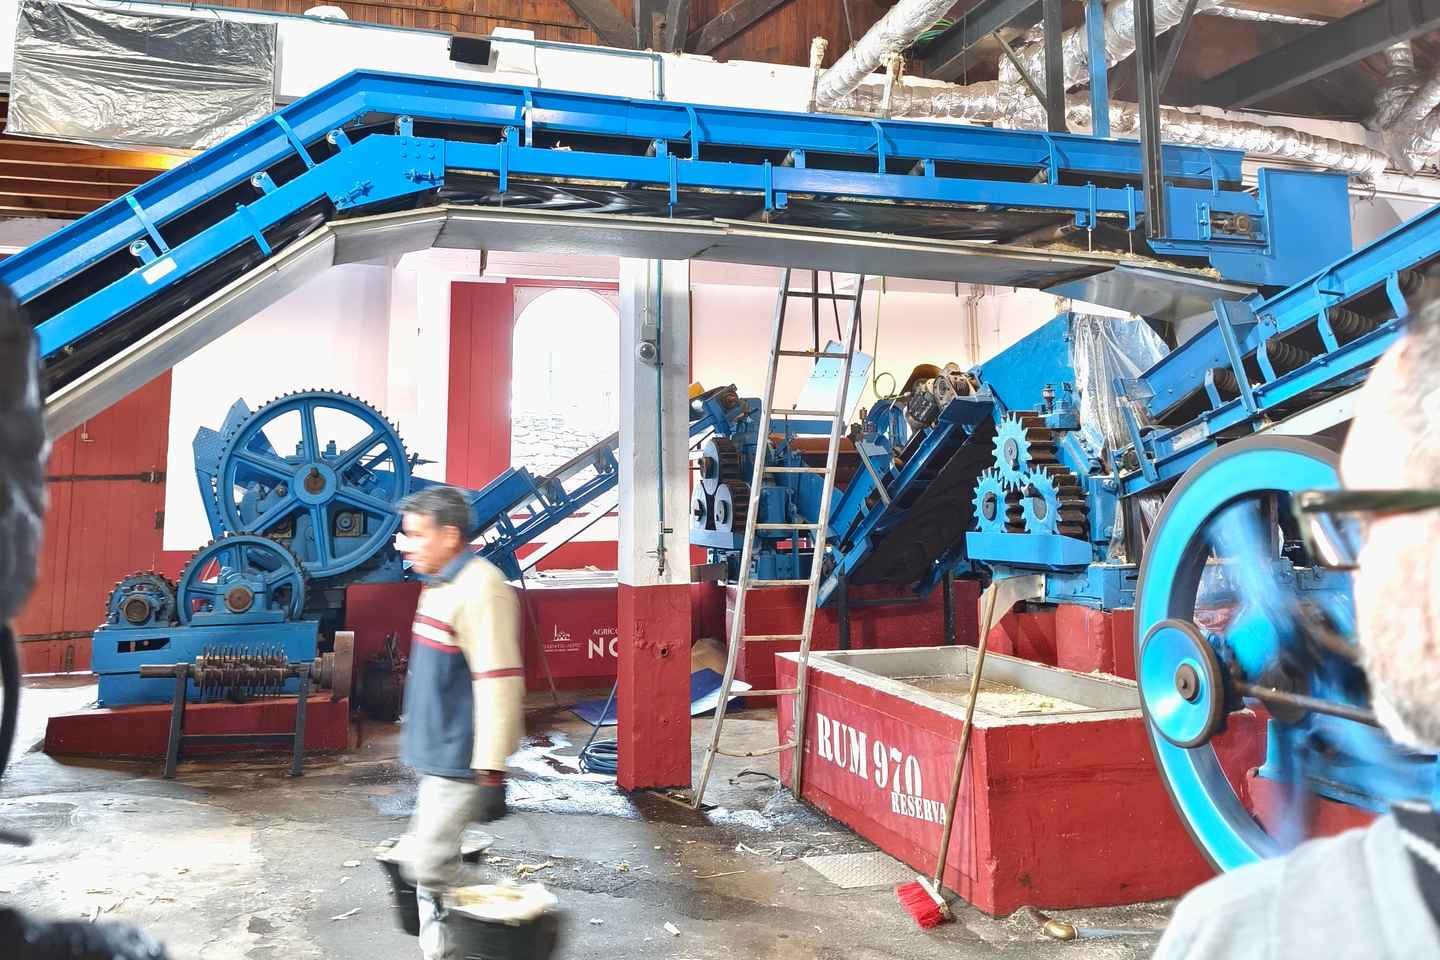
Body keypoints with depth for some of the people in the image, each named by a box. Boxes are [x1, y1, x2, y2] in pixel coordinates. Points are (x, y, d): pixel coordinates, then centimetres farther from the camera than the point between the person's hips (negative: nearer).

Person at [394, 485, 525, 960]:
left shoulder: (480, 590, -22)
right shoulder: (443, 585, 11)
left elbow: (500, 685, -27)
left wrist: (491, 774, -27)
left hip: (461, 762, -10)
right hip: (439, 757, 10)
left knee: (431, 865, -6)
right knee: (431, 861, 16)